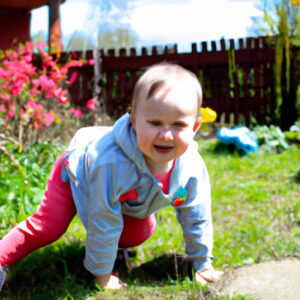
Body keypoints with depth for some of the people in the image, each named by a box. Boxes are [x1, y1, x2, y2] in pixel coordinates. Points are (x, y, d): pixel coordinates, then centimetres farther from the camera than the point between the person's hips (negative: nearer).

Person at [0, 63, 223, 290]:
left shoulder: (193, 168, -33)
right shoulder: (111, 162, -49)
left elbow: (196, 219, -15)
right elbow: (104, 222, -37)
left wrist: (203, 263, -5)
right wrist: (102, 273, -25)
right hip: (78, 172, -5)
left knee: (139, 234, 4)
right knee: (47, 228, -12)